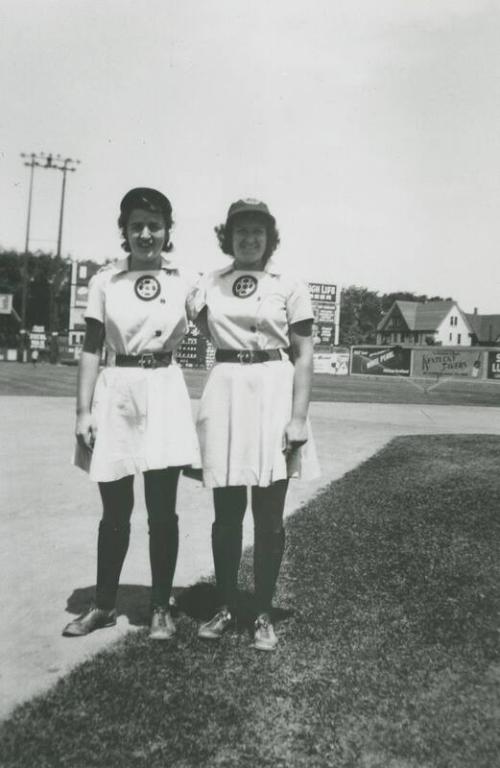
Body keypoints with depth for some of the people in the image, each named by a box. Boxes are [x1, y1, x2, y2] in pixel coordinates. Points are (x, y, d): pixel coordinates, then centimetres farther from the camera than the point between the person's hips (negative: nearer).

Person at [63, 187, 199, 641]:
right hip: (114, 393, 1)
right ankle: (104, 605, 28)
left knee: (162, 511, 3)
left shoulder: (186, 280, 3)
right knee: (114, 511, 11)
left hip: (164, 392, -1)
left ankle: (161, 608, 20)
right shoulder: (105, 281, 3)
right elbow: (92, 349, 3)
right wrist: (84, 410, -2)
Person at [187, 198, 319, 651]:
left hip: (274, 395, -2)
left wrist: (298, 417, -9)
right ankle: (225, 607, 24)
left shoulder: (289, 286, 2)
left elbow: (304, 356, -2)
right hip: (225, 393, 2)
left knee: (269, 516, 4)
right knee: (227, 512, 8)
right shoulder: (208, 285, 10)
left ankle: (263, 615, 19)